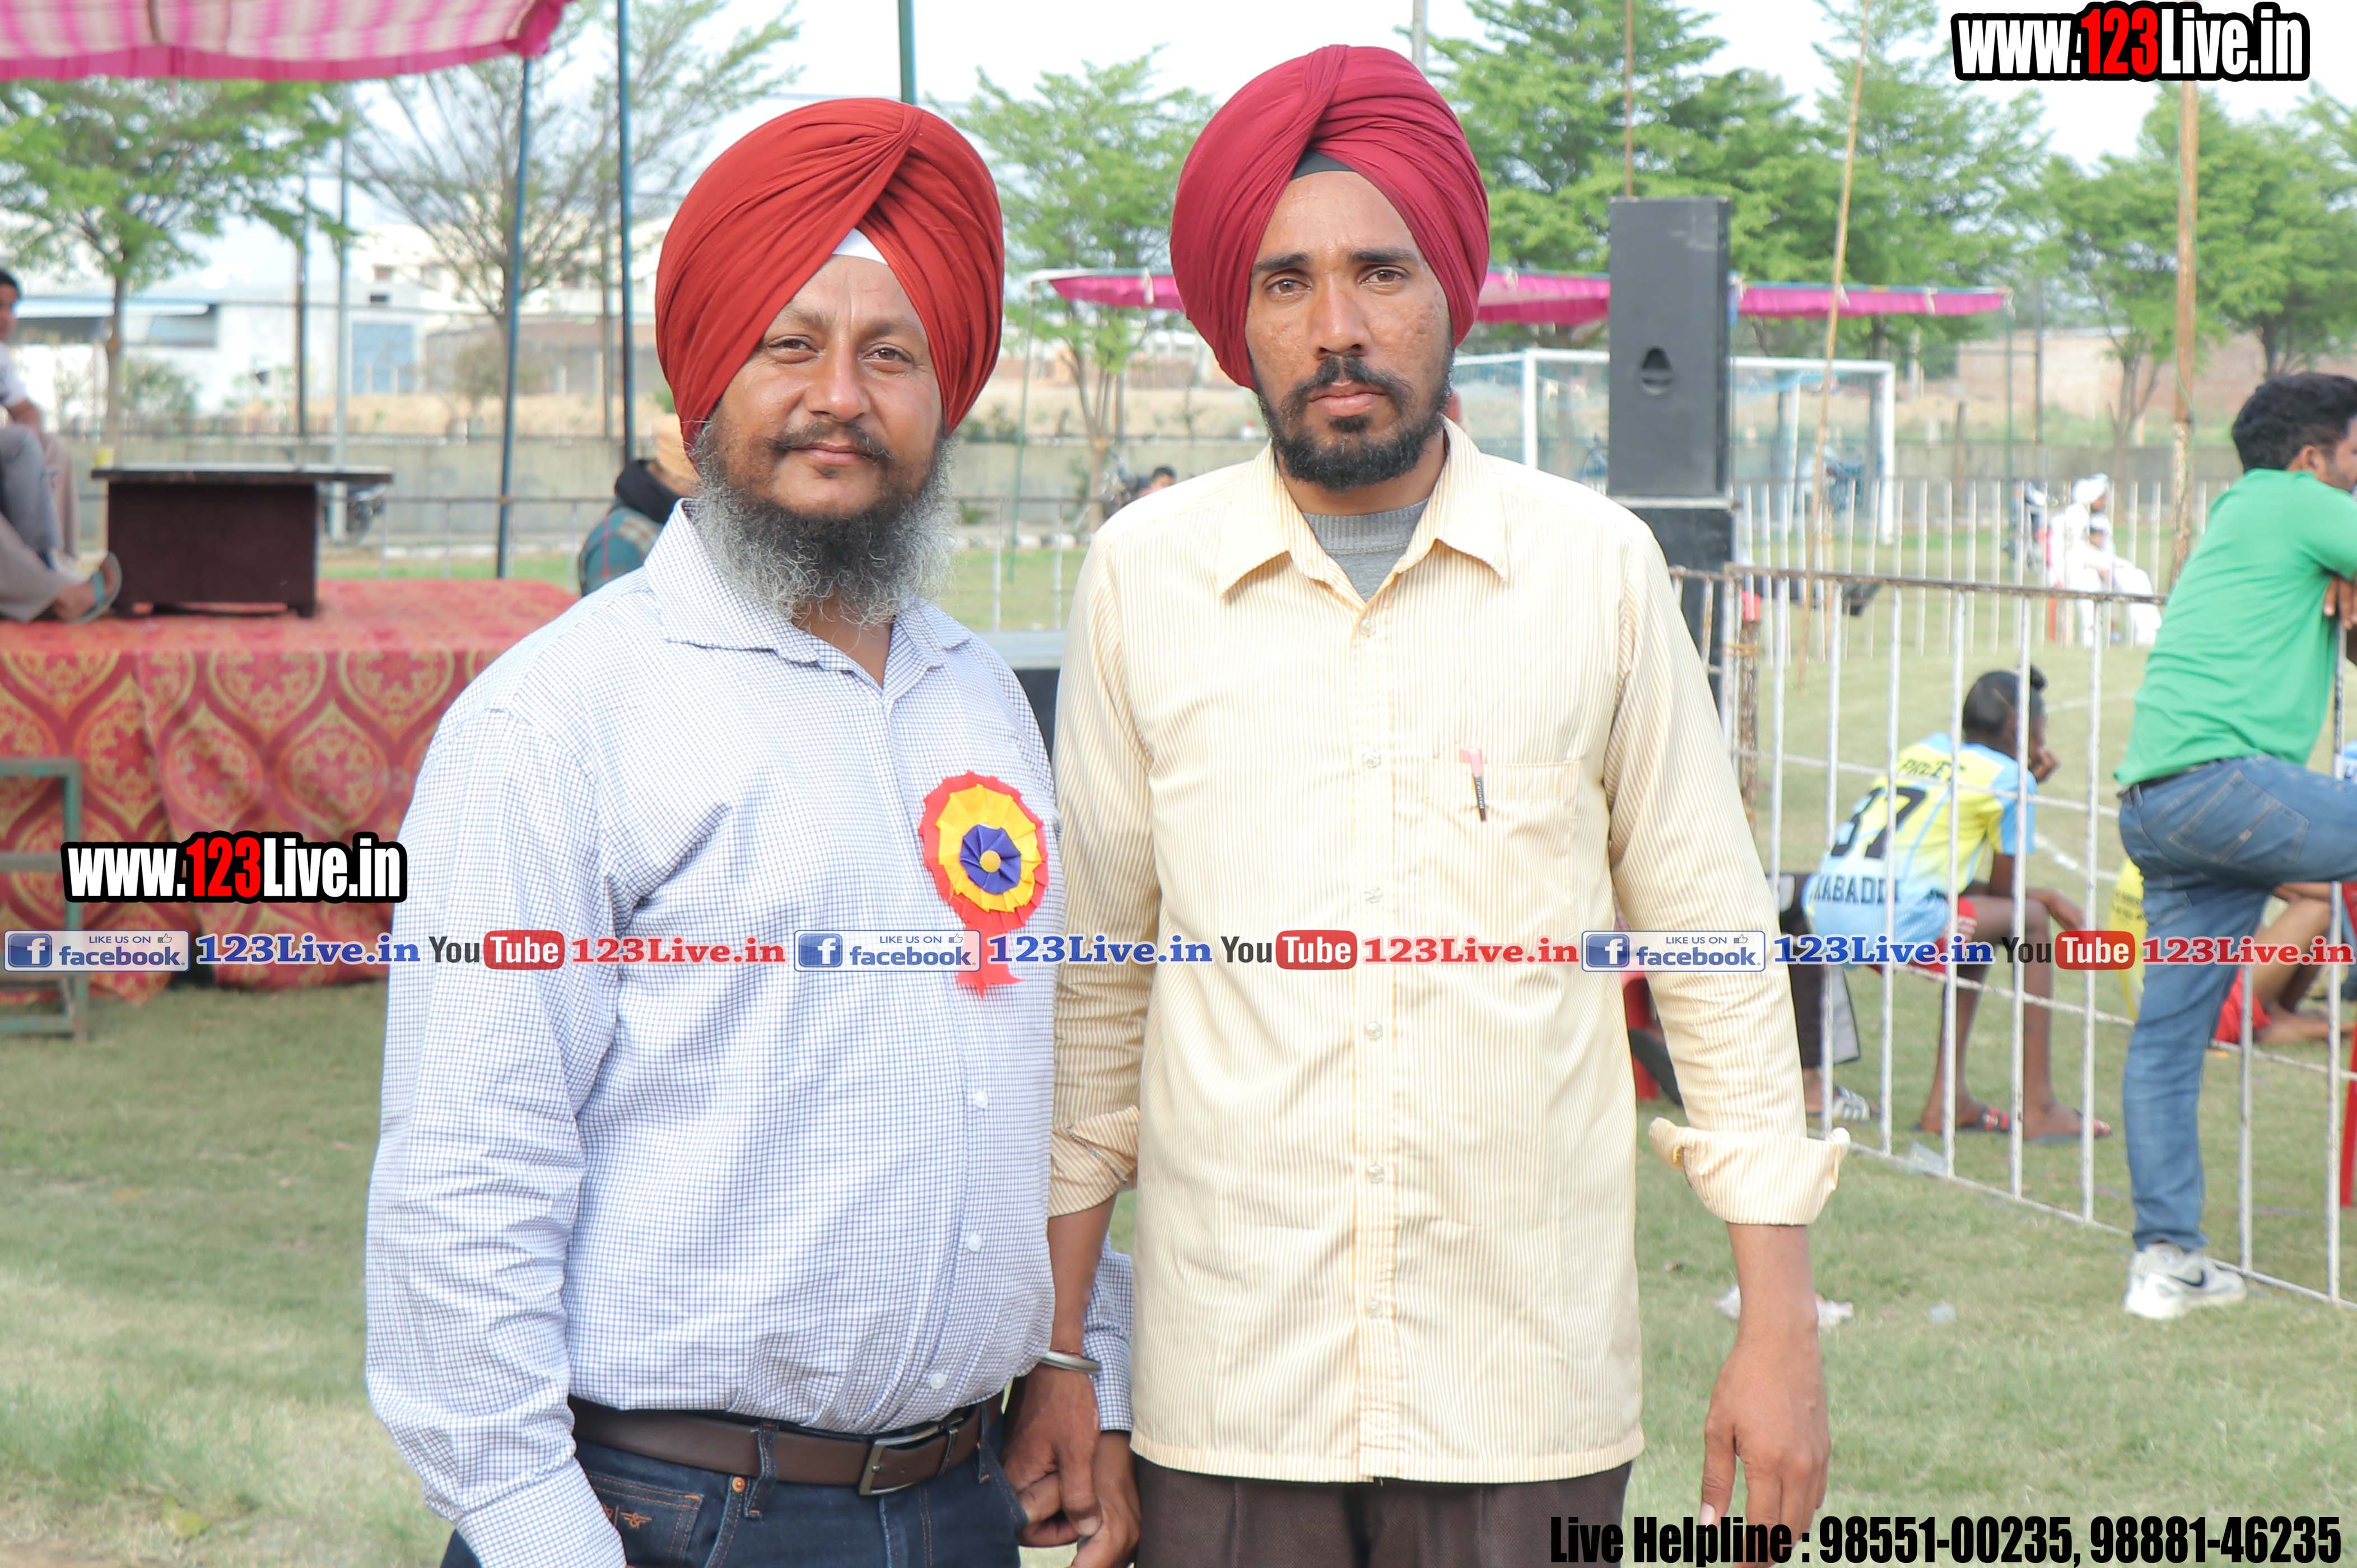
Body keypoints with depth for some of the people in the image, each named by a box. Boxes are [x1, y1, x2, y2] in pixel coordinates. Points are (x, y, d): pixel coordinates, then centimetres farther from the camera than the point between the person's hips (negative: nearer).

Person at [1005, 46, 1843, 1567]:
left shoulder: (1599, 568, 1)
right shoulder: (1145, 573, 2)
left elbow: (1719, 965, 6)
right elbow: (1092, 985, 8)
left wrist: (1781, 1326, 2)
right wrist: (1055, 1347, 7)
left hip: (1529, 1391, 0)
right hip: (1223, 1391, 0)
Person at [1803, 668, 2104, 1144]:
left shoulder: (1926, 748, 24)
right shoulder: (2009, 778, 5)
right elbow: (2002, 889, 9)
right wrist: (2048, 899, 30)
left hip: (1823, 912, 7)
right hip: (1895, 922, -7)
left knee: (1974, 921, 30)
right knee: (2031, 918, 12)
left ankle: (1947, 1101, 25)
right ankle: (2039, 1109, 10)